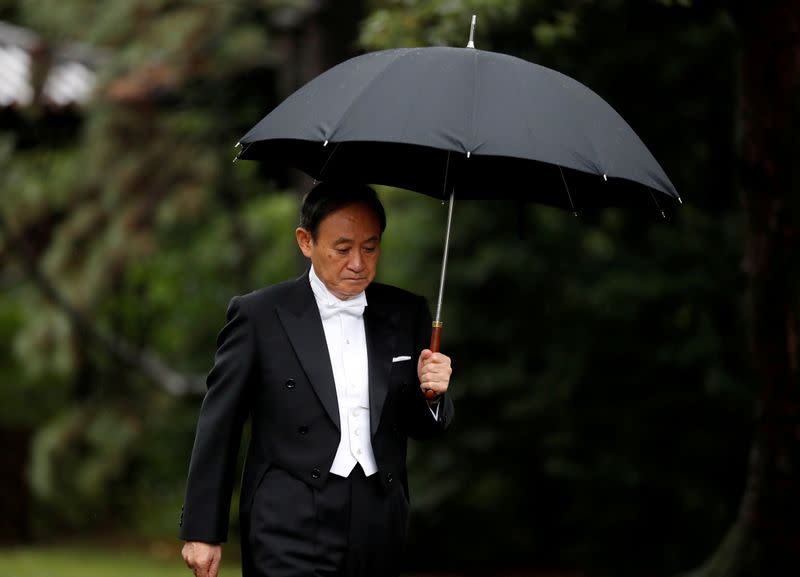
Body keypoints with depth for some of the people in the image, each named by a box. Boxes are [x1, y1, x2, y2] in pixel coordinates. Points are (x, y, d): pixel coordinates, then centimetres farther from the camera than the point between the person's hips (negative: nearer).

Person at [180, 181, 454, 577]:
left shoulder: (406, 315, 8)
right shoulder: (259, 316, -2)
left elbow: (422, 427, 15)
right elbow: (218, 430, 1)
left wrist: (431, 394, -8)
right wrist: (203, 531, 0)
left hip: (378, 537, 4)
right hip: (291, 535, -4)